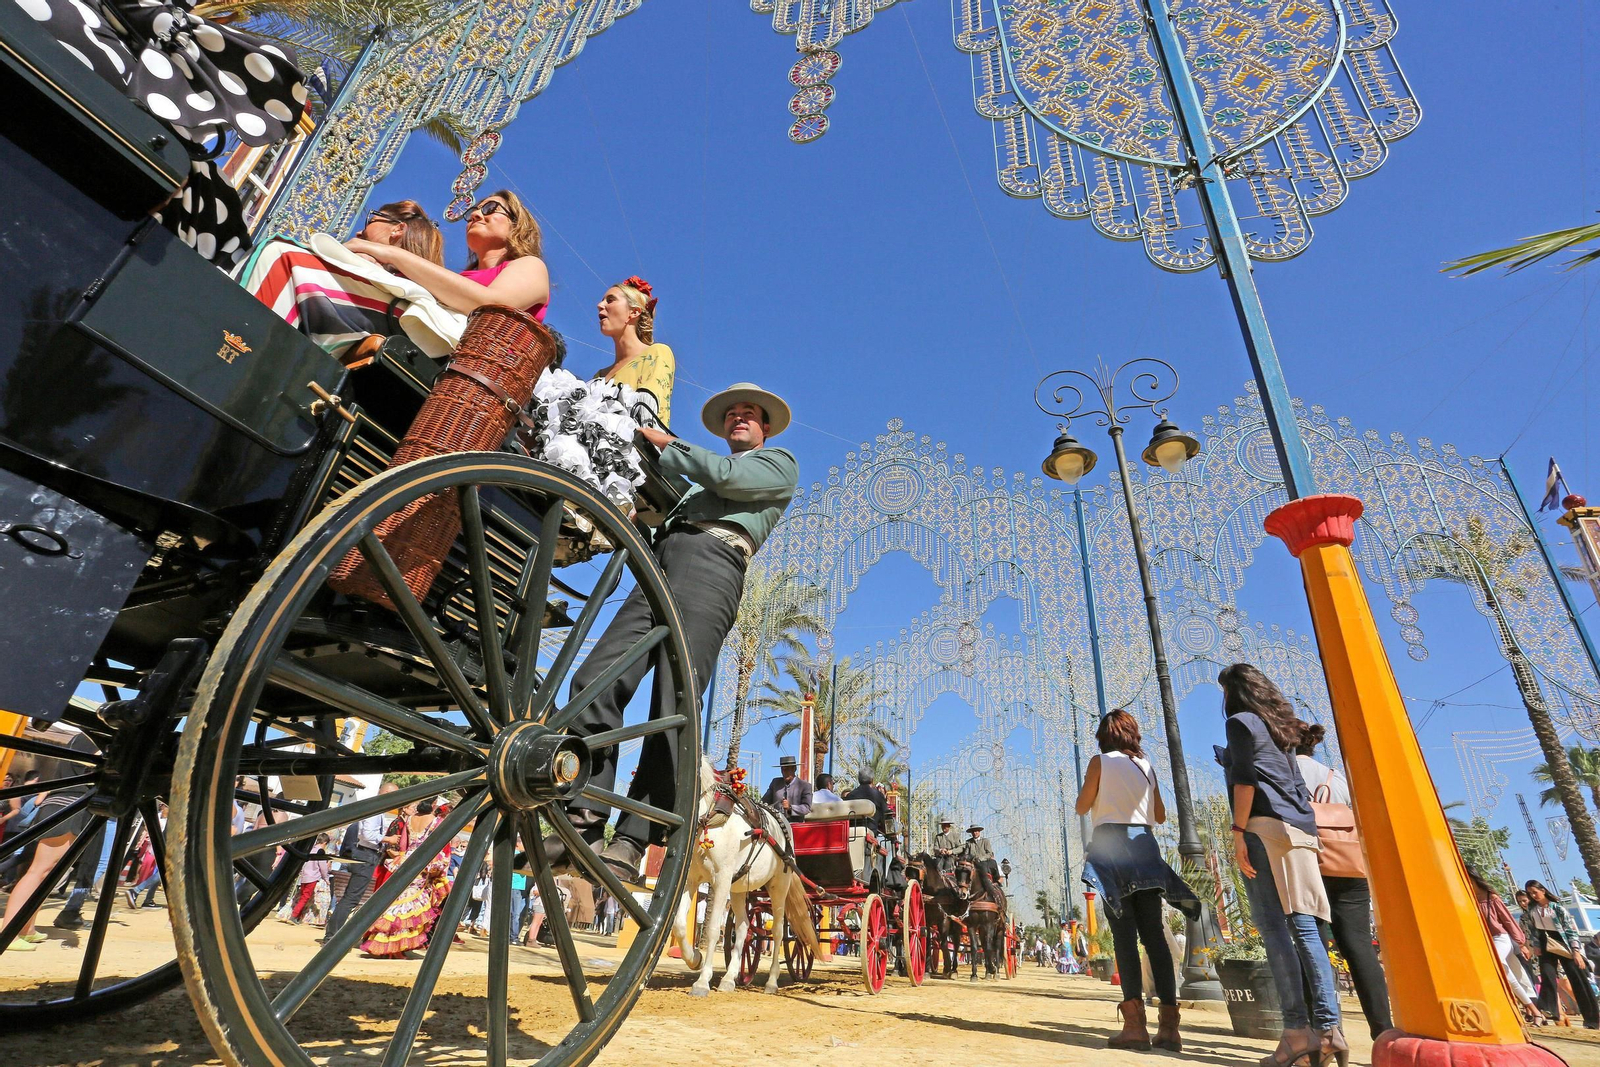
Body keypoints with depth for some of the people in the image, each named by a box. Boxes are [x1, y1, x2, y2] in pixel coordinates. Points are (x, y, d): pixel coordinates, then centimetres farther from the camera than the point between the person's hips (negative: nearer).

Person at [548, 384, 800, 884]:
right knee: (595, 681, -13)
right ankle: (584, 820, -12)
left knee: (673, 709, -17)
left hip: (712, 561, -6)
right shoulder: (705, 473, 40)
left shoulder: (780, 461, 21)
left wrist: (668, 445, 11)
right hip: (660, 564, 7)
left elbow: (728, 477, 1)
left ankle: (631, 846, -16)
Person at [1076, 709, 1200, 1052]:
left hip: (1111, 844, -5)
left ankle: (1135, 1022, -13)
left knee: (1124, 933, -7)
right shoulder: (1146, 766, 13)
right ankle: (1169, 1025, 1)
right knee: (1154, 933, 4)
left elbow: (1082, 807, 0)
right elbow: (1160, 815, 19)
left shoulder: (1100, 762, -1)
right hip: (1144, 845, 5)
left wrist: (1088, 785, 19)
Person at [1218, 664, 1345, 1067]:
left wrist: (1238, 831, -12)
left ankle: (1298, 1030, -11)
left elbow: (1245, 779, -11)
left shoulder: (1241, 722, 0)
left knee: (1273, 927, -9)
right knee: (1304, 928, 4)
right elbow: (1299, 786, 23)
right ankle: (1329, 1027, 0)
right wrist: (1306, 828, 24)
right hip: (1301, 830, 8)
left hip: (1265, 827, -8)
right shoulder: (1280, 727, 24)